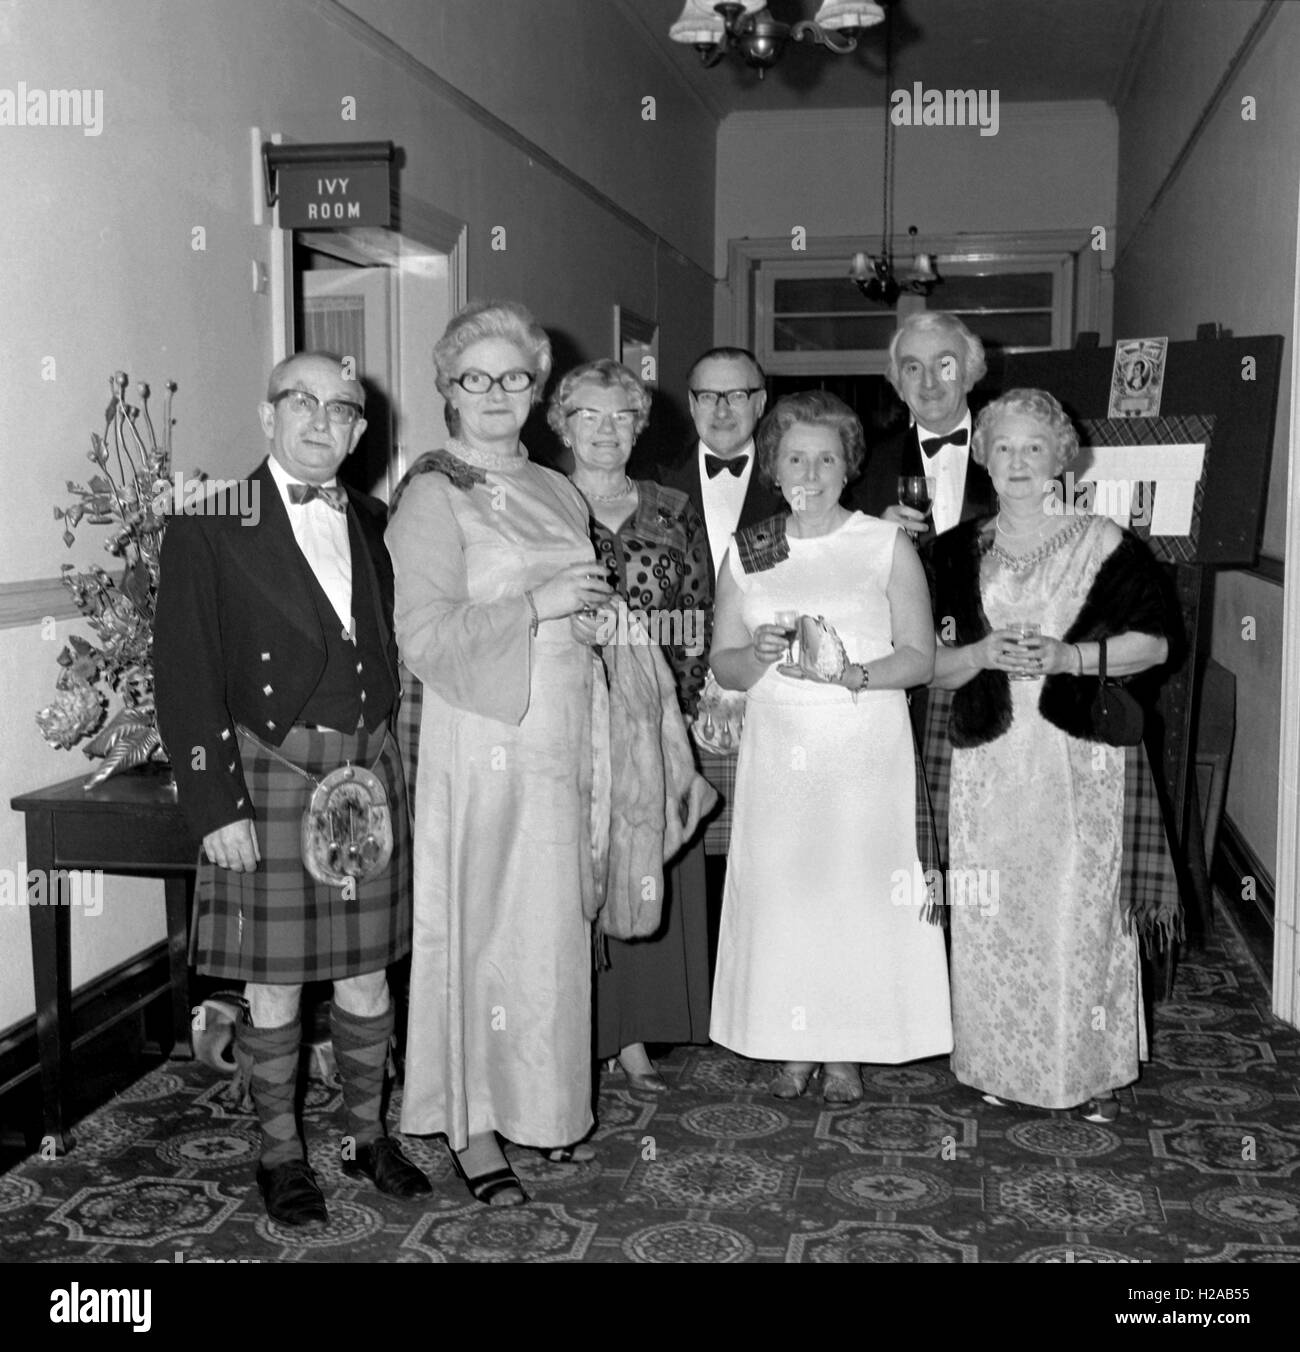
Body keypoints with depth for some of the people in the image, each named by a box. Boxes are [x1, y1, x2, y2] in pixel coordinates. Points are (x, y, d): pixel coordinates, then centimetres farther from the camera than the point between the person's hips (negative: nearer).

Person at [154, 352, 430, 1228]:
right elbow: (184, 672, -8)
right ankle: (282, 1153, 26)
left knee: (367, 974, 13)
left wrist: (389, 760, 3)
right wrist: (216, 804, -13)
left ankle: (368, 1132, 32)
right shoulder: (209, 526, -4)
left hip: (369, 771, 4)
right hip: (268, 777, -3)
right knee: (274, 987, 7)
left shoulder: (375, 525, 10)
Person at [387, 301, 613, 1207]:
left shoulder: (556, 491, 15)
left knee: (556, 924, 12)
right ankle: (471, 1126, 13)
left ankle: (543, 1104, 26)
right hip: (483, 736, -6)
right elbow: (422, 636, -15)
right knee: (481, 926, 1)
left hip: (564, 734, 7)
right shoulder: (432, 496, -7)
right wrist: (536, 604, -18)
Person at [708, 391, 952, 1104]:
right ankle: (793, 1047, 15)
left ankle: (847, 1052, 13)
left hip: (866, 750, -2)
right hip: (777, 750, 2)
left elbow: (921, 657, -2)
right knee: (780, 889, 1)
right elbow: (722, 664, 9)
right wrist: (758, 655, -13)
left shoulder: (887, 545, 2)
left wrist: (851, 675, -19)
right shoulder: (748, 552, 9)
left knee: (856, 888, -2)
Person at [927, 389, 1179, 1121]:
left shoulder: (1104, 543, 2)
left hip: (1081, 757, -2)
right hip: (990, 759, 2)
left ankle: (1094, 1072, 17)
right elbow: (931, 663, 8)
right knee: (994, 917, 5)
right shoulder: (957, 551, 9)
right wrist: (982, 654, -13)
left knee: (1083, 911, 1)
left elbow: (1153, 642, -1)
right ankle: (1002, 1065, 21)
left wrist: (1067, 656, -14)